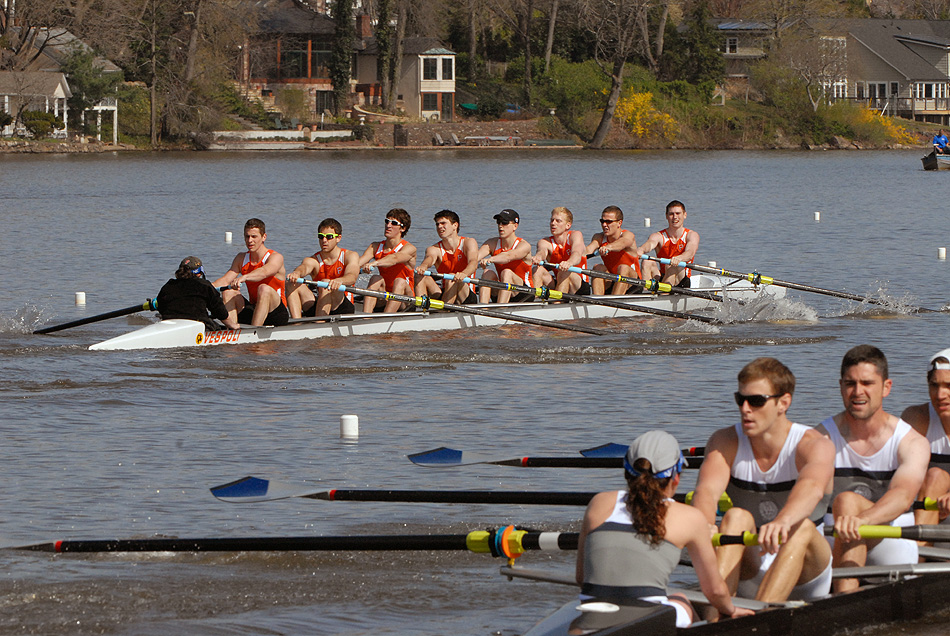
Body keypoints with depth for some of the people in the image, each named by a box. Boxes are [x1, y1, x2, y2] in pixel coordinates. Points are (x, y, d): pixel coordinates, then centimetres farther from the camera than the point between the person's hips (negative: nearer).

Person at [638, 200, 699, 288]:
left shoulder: (692, 235, 2)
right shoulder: (658, 236, 5)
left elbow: (690, 253, -21)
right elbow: (649, 244, -20)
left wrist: (678, 258, -47)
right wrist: (640, 250, -47)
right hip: (661, 278, 2)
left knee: (671, 265, -32)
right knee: (647, 262, -25)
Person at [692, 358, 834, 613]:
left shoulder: (814, 445, -12)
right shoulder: (726, 442, -2)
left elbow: (812, 487, -36)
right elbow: (706, 490, -22)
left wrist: (782, 521, -59)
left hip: (806, 576, -2)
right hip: (747, 576, 2)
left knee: (803, 526, -32)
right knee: (736, 516, -26)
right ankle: (714, 620, -47)